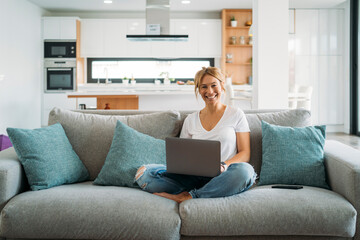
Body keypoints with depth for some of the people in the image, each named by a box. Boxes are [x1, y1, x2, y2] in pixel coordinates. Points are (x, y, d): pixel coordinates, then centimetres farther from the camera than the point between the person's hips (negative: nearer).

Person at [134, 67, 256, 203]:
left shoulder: (236, 115, 11)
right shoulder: (190, 120, 19)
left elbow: (245, 153, 5)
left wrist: (223, 165, -15)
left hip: (221, 177, -2)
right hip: (195, 178, 2)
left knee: (244, 170, -39)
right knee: (144, 173, -21)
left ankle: (188, 196, -26)